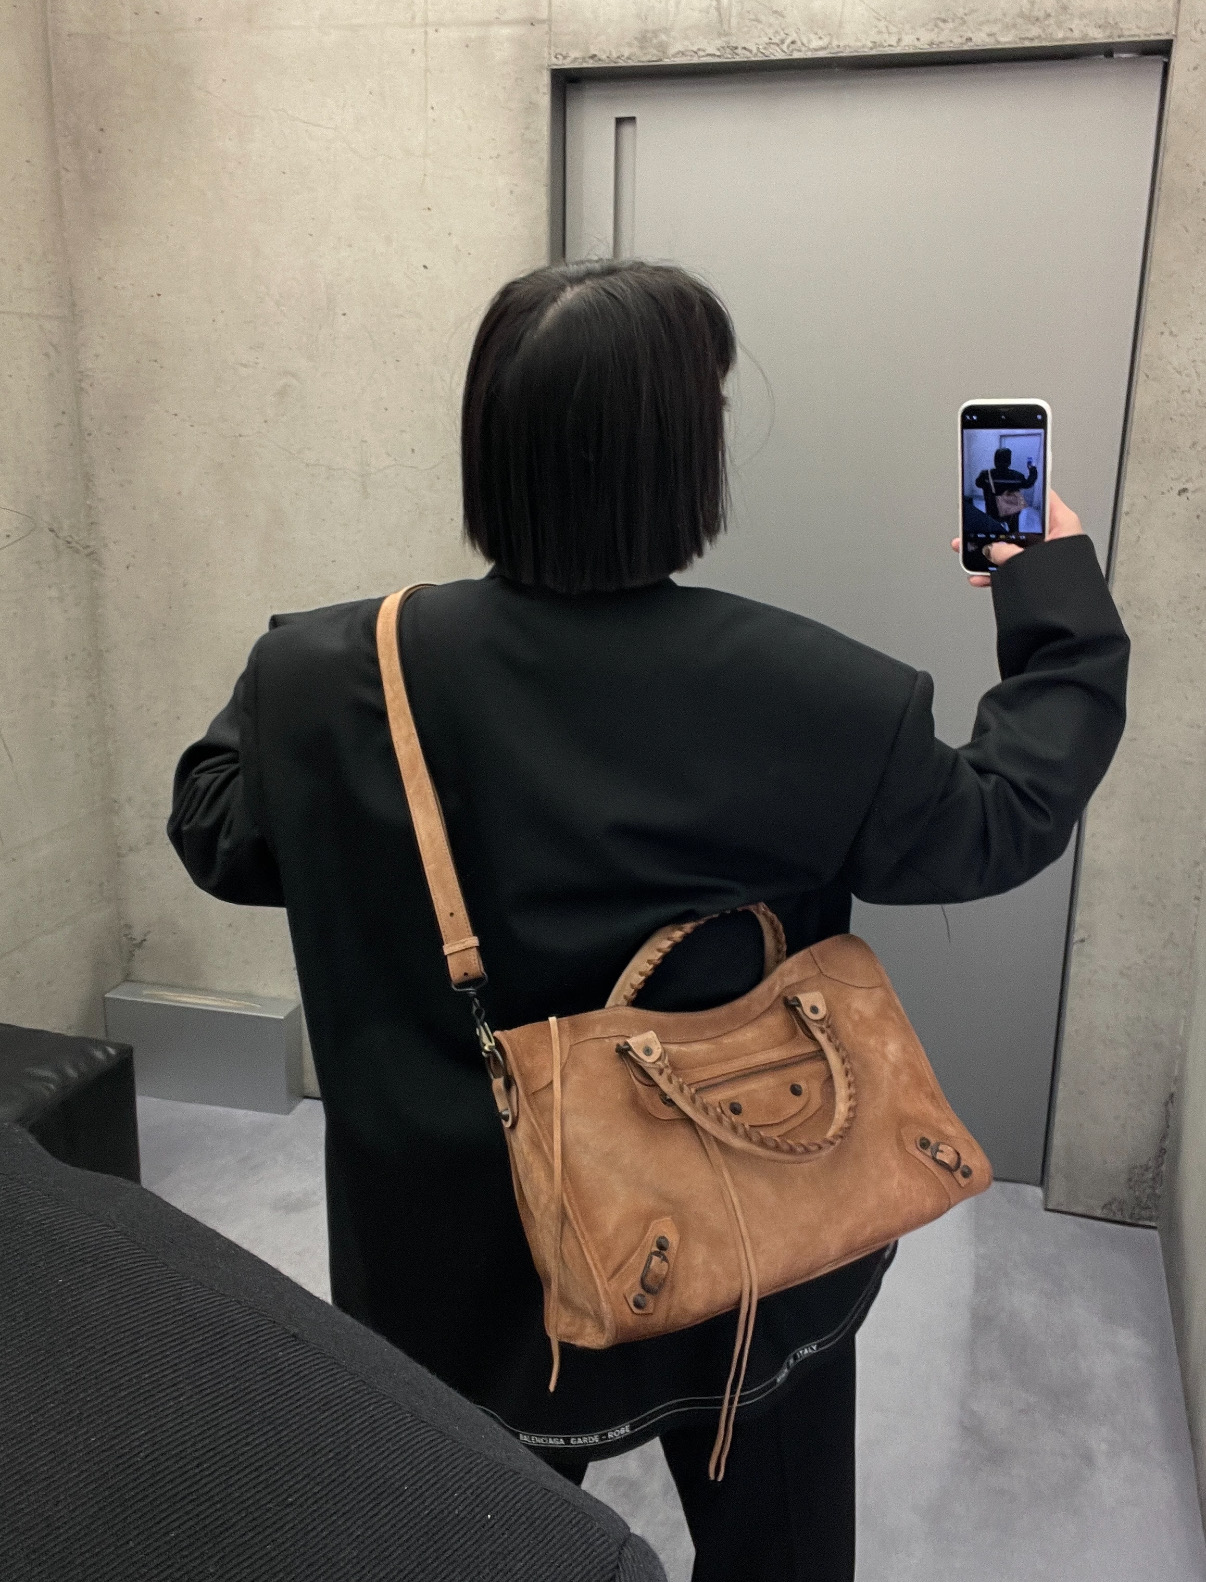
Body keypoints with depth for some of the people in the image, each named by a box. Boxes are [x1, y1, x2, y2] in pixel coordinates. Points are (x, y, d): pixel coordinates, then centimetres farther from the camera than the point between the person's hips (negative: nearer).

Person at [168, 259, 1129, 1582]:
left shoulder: (335, 682, -20)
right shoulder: (814, 700, -24)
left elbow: (217, 835, 0)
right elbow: (996, 826, -6)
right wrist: (1061, 610, 7)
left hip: (471, 1270, 2)